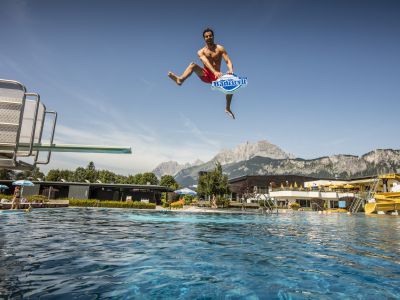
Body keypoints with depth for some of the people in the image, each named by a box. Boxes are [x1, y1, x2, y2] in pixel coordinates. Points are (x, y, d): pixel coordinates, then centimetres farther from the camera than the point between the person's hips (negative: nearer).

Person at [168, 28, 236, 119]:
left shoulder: (220, 49, 3)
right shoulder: (201, 52, 1)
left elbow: (228, 61, -9)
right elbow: (206, 62, -19)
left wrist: (230, 70, -34)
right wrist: (214, 72, -40)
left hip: (216, 77, 0)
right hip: (206, 75, 0)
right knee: (193, 65, -24)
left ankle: (228, 108, -17)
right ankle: (180, 80, -47)